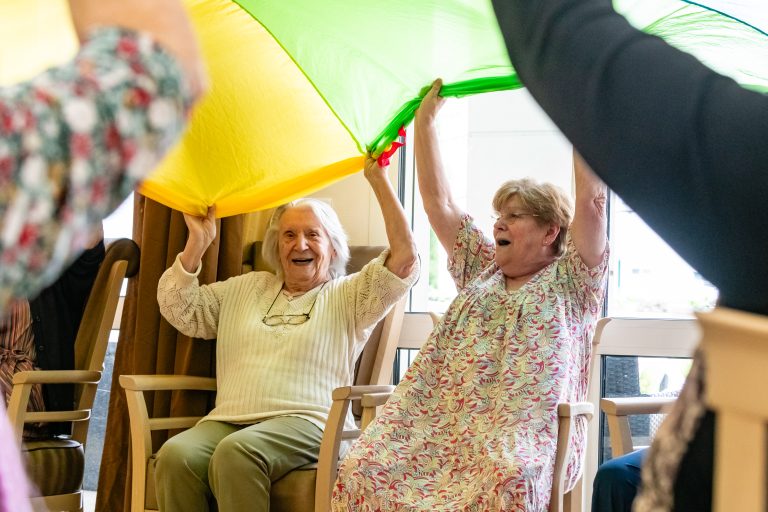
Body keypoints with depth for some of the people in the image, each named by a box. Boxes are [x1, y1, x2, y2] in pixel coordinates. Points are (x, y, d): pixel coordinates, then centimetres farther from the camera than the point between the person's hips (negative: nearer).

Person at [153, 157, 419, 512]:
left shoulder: (348, 296, 16)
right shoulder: (245, 289, 28)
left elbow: (404, 259, 1)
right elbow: (179, 309, 22)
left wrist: (378, 179, -1)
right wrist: (197, 243, 10)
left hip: (306, 422, -4)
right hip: (228, 420, 4)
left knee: (236, 452, -37)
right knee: (175, 456, -31)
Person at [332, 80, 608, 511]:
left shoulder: (571, 281, 9)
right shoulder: (481, 271, 25)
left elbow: (591, 199, -4)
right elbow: (438, 202, 24)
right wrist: (425, 121, 23)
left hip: (526, 432, -5)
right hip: (441, 424, 5)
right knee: (363, 468, -23)